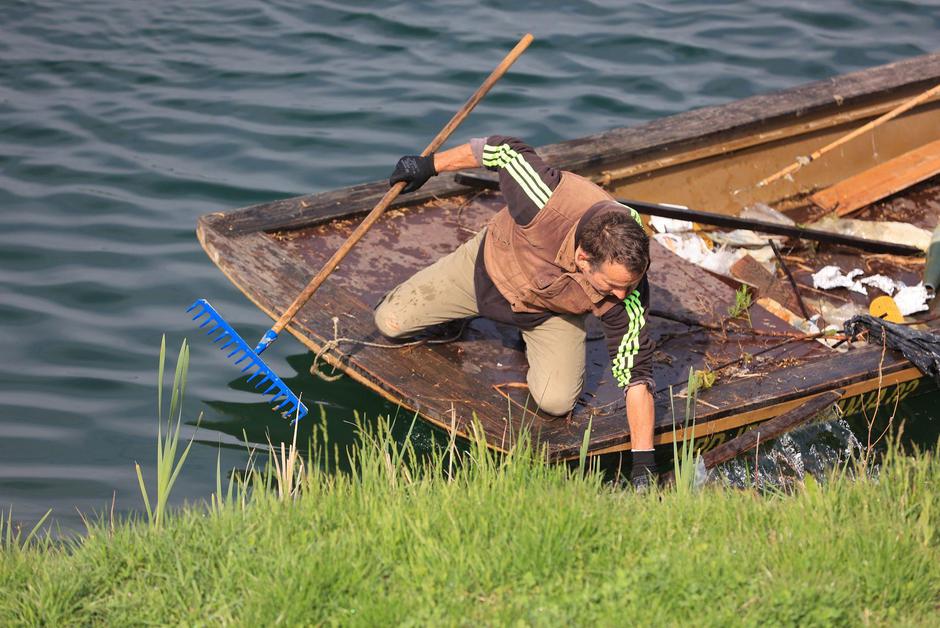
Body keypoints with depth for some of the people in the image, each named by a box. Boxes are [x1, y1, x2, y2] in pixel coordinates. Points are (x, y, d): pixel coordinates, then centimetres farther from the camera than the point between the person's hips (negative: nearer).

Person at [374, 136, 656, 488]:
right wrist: (429, 165, -13)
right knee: (390, 323, 0)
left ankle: (533, 338, 14)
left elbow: (636, 373, -28)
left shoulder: (626, 295, -36)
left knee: (556, 401, -19)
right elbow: (504, 149, -25)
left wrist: (643, 461, -33)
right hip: (490, 263, 0)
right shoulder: (547, 201, -44)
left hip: (551, 311, 0)